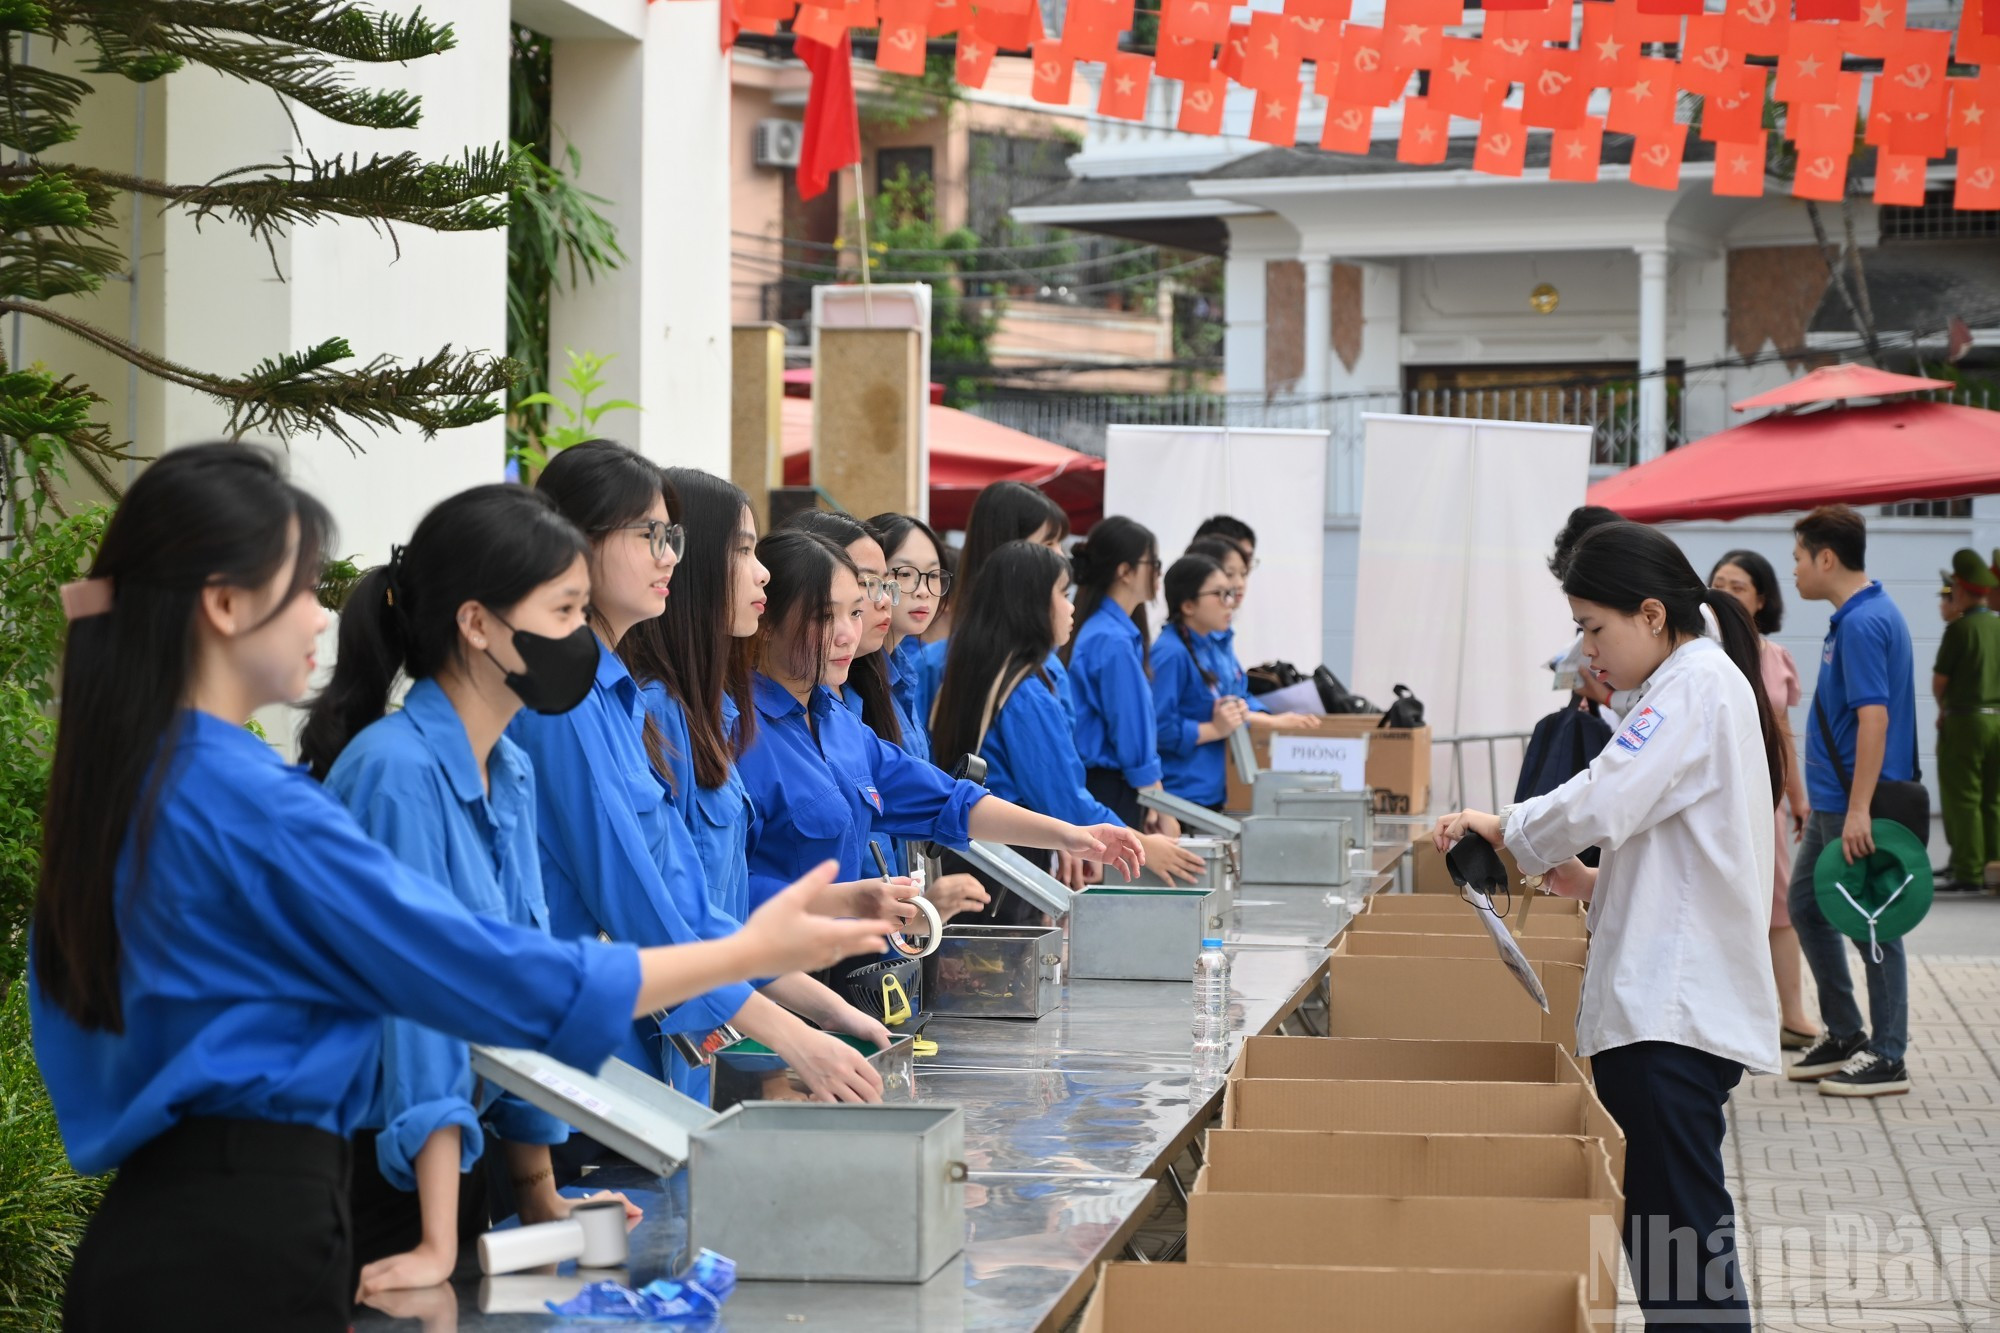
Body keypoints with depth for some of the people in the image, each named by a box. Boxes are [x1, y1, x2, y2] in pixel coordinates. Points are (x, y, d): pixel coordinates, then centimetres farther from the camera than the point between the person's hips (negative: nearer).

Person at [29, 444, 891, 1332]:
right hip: (247, 1245, -9)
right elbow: (497, 975, -17)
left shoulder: (116, 781, 10)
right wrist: (749, 952, -9)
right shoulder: (250, 804, -18)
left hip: (151, 1217, 9)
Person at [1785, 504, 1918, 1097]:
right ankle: (1843, 1035, 25)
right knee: (1806, 904, 17)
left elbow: (1874, 718, -25)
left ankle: (1886, 1058, 5)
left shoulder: (1863, 624, -19)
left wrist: (1859, 809, -27)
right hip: (1832, 801, 10)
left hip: (1853, 805, -10)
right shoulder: (1856, 617, 13)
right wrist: (1820, 800, 24)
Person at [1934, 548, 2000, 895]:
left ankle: (1968, 873, -3)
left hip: (1964, 722, -6)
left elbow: (1939, 680, -10)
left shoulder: (1959, 628, -13)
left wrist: (1943, 708, 10)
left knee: (1962, 800, -2)